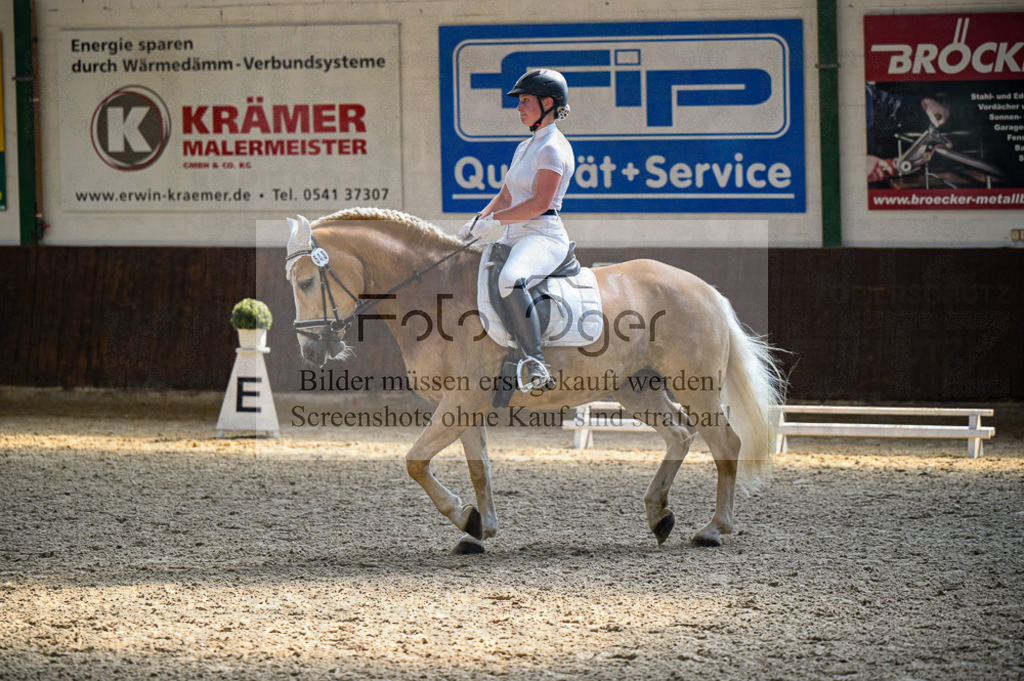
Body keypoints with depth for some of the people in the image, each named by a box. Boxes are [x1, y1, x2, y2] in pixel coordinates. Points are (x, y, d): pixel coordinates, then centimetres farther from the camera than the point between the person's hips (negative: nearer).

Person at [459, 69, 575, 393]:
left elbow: (540, 203, -17)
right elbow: (505, 197, 24)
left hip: (544, 236, -11)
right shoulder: (525, 147, 21)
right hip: (515, 237, 11)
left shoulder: (553, 148, -8)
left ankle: (534, 364, -40)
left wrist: (494, 220, -14)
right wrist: (479, 220, 6)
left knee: (510, 280, -39)